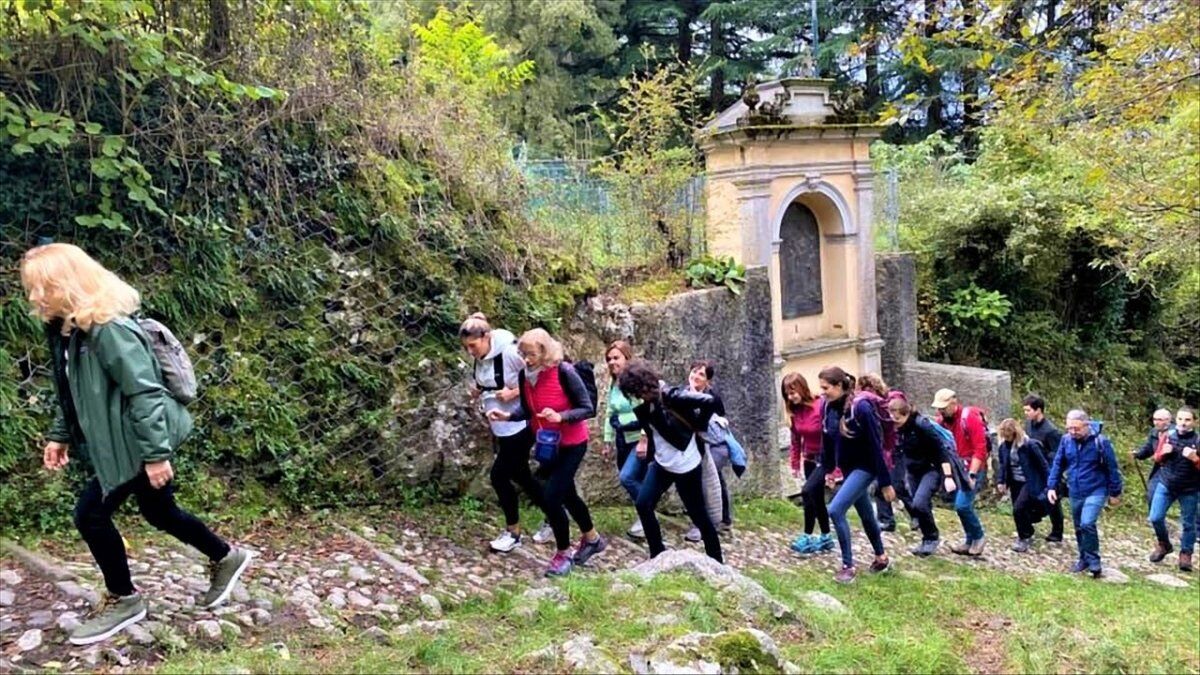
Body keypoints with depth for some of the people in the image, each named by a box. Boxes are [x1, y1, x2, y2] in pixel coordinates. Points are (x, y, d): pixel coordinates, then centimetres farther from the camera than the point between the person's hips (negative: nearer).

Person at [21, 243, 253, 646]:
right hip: (119, 443, 10)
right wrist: (60, 435, 15)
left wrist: (155, 453, -26)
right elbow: (70, 392, 18)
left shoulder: (109, 328, -26)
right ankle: (226, 558, 38)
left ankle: (123, 600, 17)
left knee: (91, 515, -3)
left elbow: (145, 393, -26)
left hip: (138, 444, -10)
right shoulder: (65, 330, 4)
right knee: (159, 512, 20)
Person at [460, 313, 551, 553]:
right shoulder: (480, 358, 1)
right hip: (500, 427, 8)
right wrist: (479, 392, -1)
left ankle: (513, 532, 13)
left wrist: (514, 393, -25)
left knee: (499, 475, -4)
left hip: (519, 426, -8)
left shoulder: (510, 352, -22)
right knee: (520, 475, 16)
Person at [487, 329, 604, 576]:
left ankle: (563, 553, 8)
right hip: (547, 446, 7)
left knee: (551, 497, -13)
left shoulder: (564, 372, -24)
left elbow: (588, 408, -20)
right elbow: (527, 410, 5)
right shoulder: (525, 376, -7)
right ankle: (593, 539, 43)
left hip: (572, 445, -7)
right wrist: (508, 416, -14)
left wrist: (560, 417, -35)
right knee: (566, 495, 20)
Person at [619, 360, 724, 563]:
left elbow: (710, 401, -29)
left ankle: (716, 561, 22)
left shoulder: (672, 396, -23)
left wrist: (697, 425, -17)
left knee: (698, 514, 4)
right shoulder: (647, 404, 1)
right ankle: (658, 555, 11)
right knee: (643, 504, -3)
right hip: (661, 463, 8)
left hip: (686, 465, -7)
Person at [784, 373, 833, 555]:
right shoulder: (795, 410, -1)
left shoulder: (822, 406, -22)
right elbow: (796, 439, 10)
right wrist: (795, 463, 8)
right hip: (809, 460, 7)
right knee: (817, 499, 13)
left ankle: (807, 537, -10)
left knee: (808, 491, -19)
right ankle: (826, 537, 26)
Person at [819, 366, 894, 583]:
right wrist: (827, 469, 13)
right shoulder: (829, 408, -5)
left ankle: (848, 566, -6)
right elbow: (827, 440, 9)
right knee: (866, 515, 21)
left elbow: (875, 447, -21)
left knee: (835, 510, -18)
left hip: (864, 468, -7)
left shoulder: (861, 408, -24)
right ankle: (881, 558, 41)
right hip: (847, 468, 7)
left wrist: (885, 482, -18)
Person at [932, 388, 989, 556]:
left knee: (962, 505, -14)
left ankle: (978, 537, 6)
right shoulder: (942, 420, 4)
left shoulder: (970, 418, -16)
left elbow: (980, 449, -19)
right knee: (962, 505, 8)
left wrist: (972, 474, -23)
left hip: (973, 468, -7)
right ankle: (970, 541, 20)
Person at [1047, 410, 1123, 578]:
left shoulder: (1100, 441, -15)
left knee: (1087, 524, -20)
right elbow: (1058, 464, 6)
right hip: (1075, 493, 5)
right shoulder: (1066, 440, -4)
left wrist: (1115, 493, -2)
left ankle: (1094, 562, -6)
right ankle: (1084, 559, 32)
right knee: (1079, 527, 14)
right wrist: (1052, 486, 2)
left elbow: (1112, 468, -7)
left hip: (1096, 491, -5)